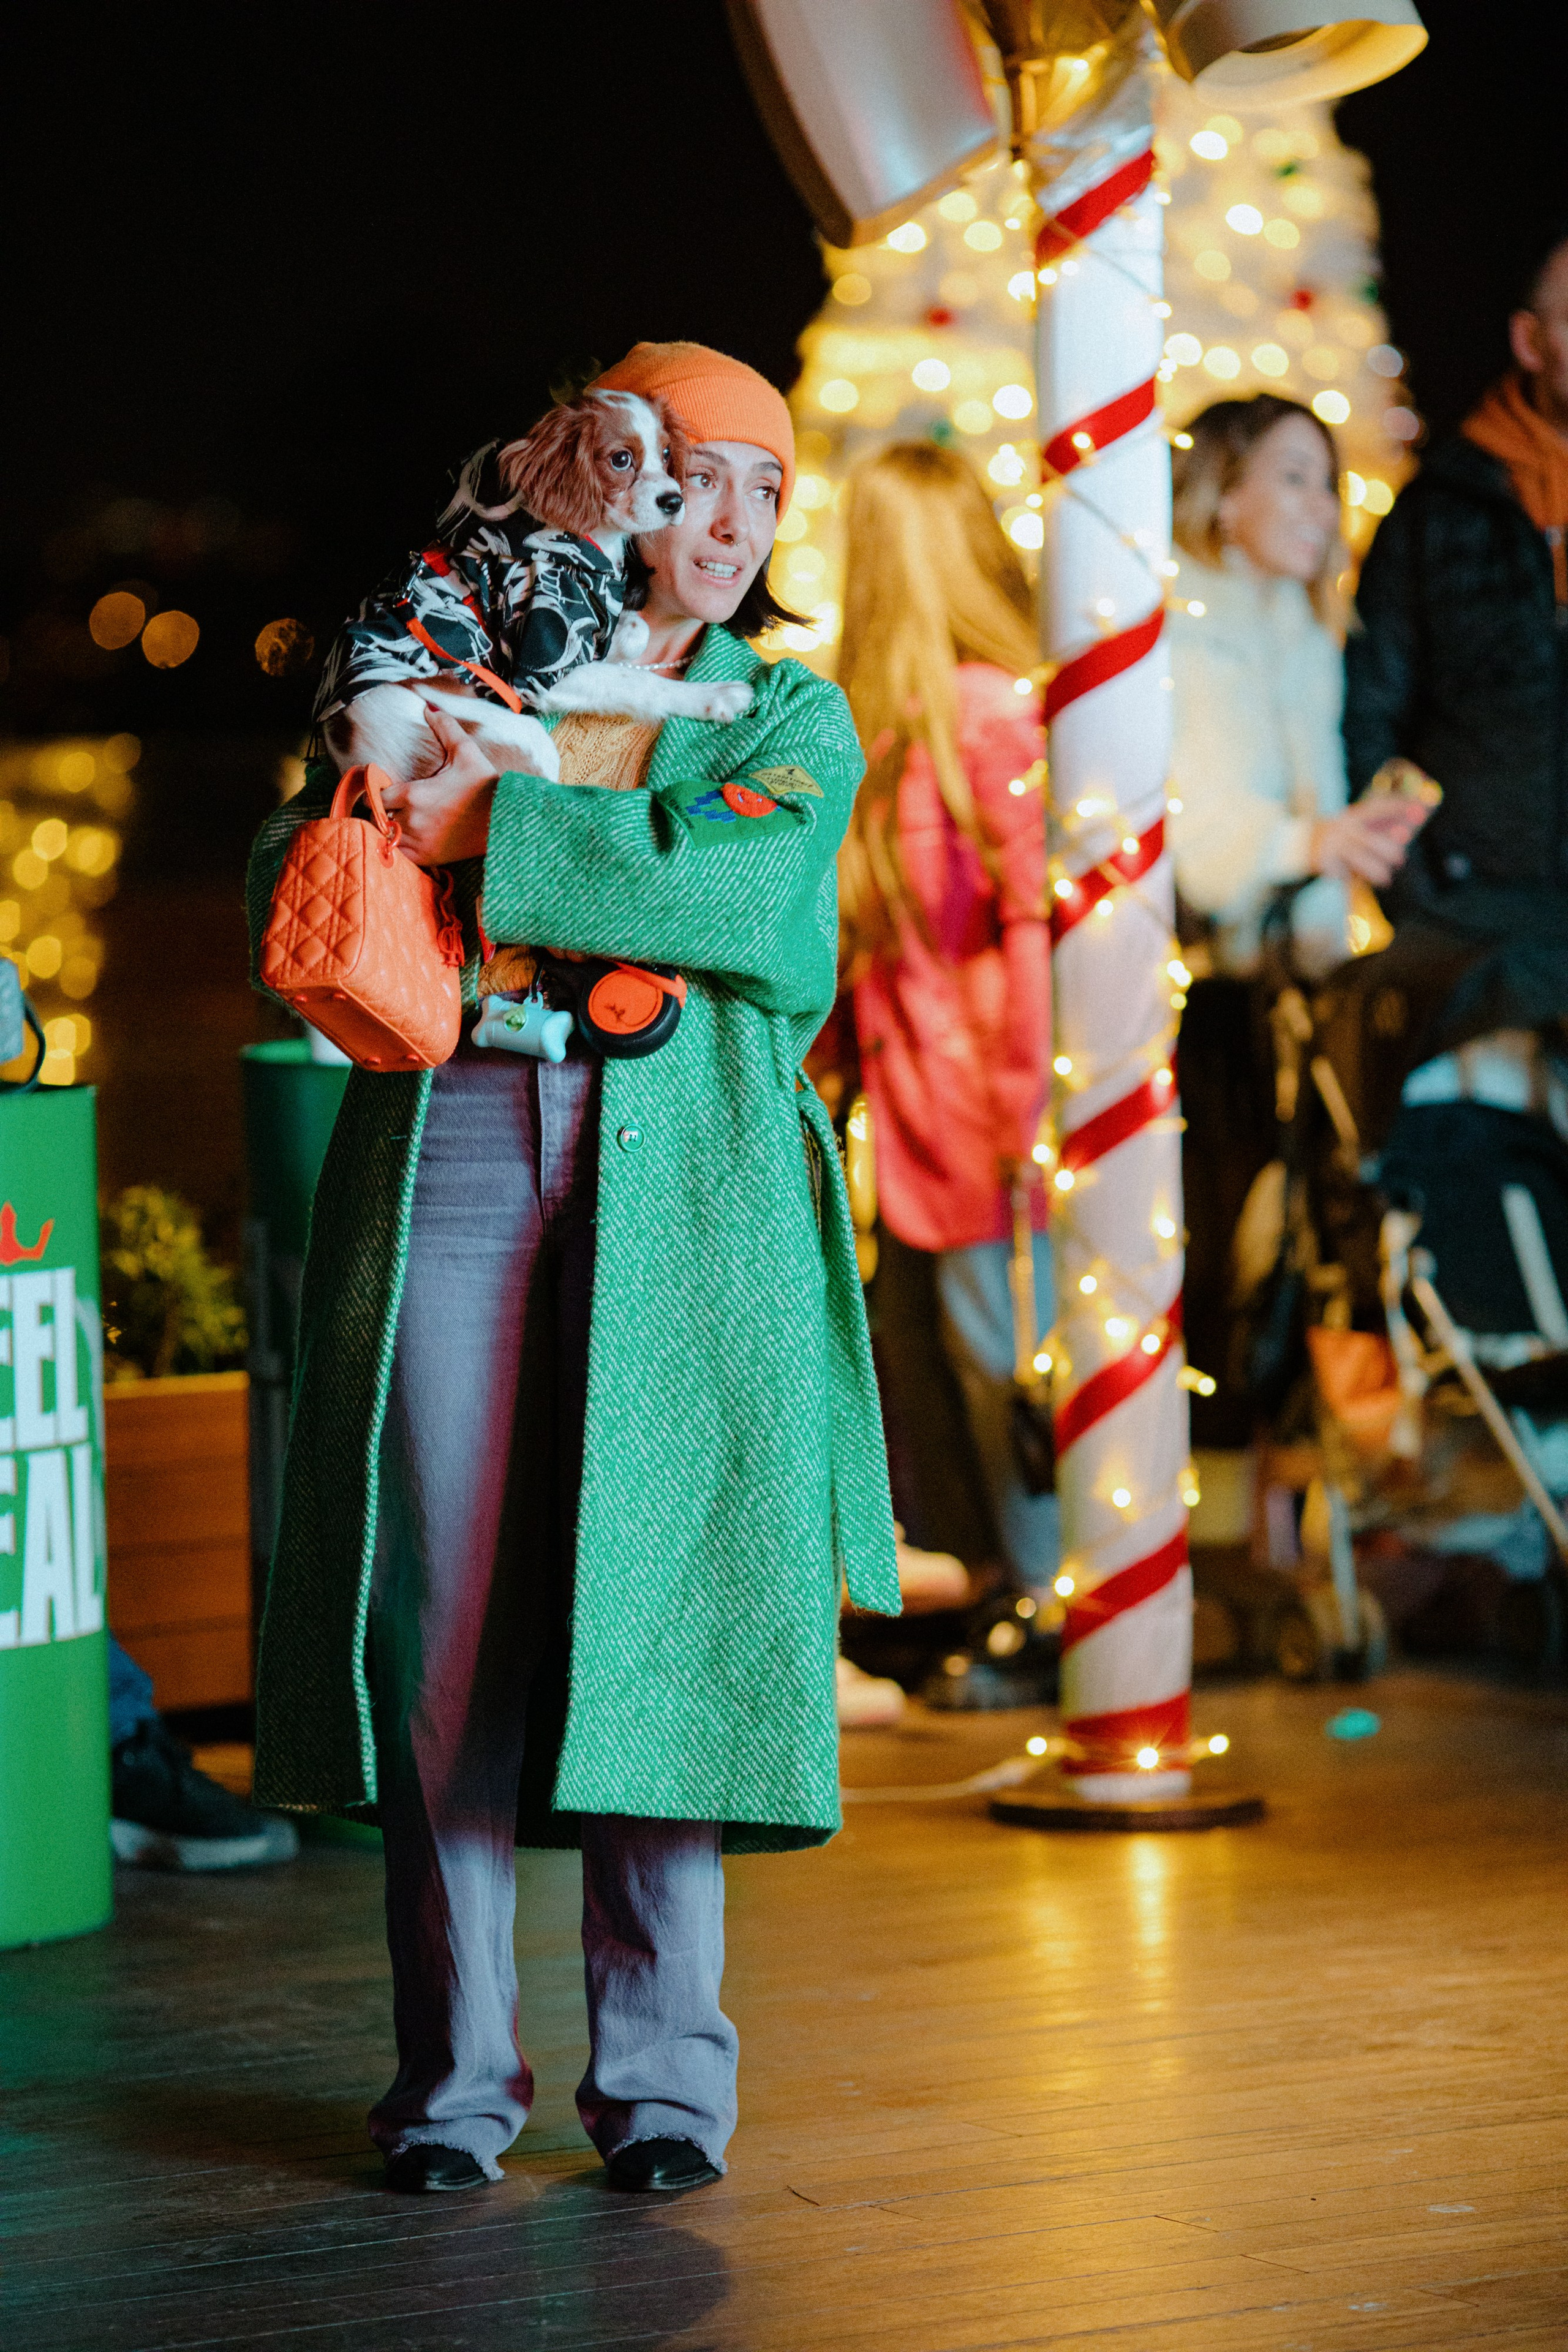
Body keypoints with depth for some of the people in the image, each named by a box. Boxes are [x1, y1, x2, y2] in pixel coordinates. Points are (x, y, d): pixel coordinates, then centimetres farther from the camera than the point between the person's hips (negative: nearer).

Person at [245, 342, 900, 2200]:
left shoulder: (792, 718, 14)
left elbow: (739, 894, -6)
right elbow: (288, 878, 10)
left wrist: (498, 832, -10)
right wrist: (396, 800, -9)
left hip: (682, 1182, 0)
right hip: (454, 1148, 1)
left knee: (654, 1607, -3)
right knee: (441, 1606, -2)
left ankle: (660, 2074, 7)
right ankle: (452, 2071, 7)